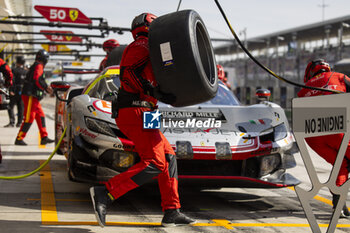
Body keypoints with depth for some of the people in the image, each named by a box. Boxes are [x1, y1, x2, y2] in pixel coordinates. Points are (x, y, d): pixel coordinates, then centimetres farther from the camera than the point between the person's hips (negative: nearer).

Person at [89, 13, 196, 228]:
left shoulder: (146, 50, 28)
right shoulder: (141, 45, -4)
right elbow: (126, 74, -20)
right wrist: (154, 92, -26)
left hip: (139, 115, 11)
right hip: (135, 112, -11)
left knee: (168, 157, 11)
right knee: (154, 163, -17)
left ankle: (172, 212, 9)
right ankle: (105, 194, -23)